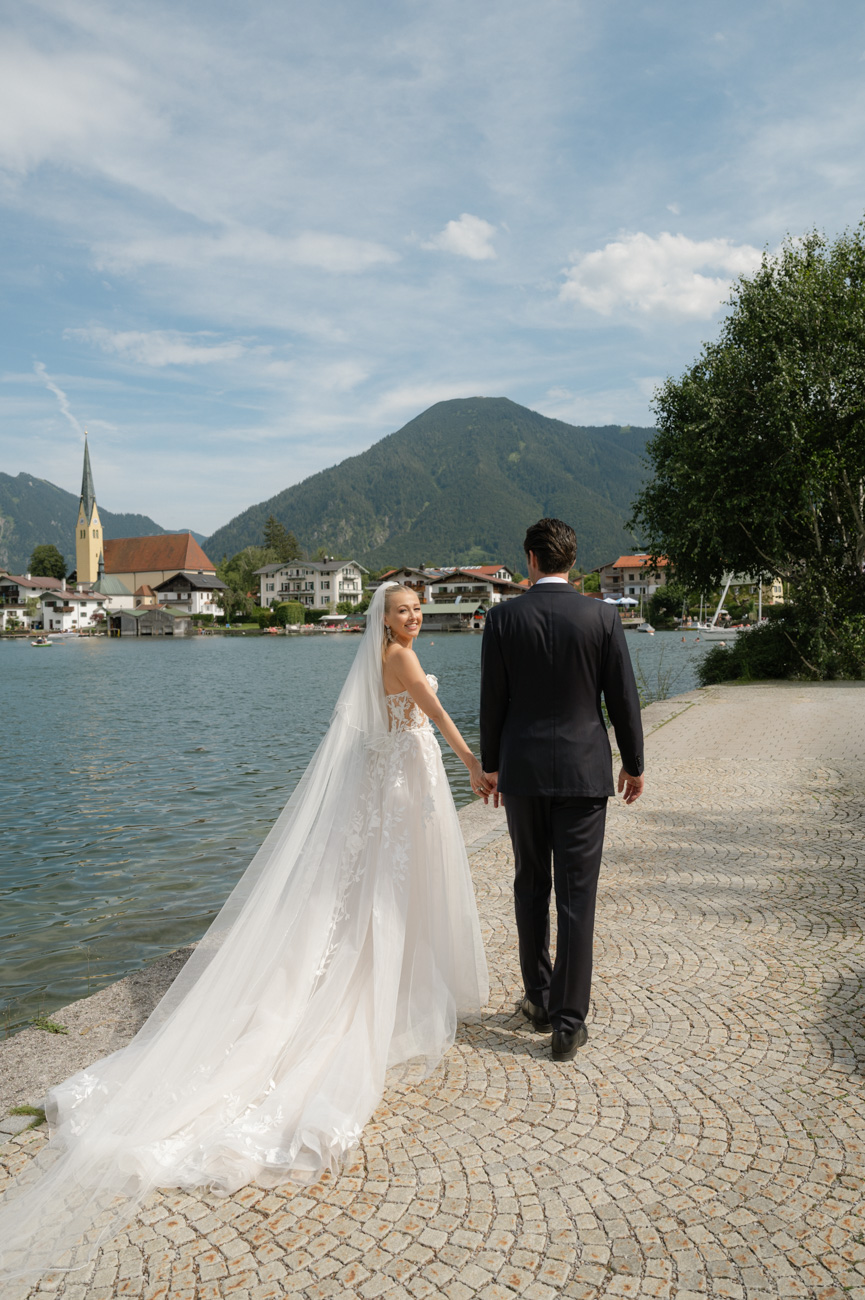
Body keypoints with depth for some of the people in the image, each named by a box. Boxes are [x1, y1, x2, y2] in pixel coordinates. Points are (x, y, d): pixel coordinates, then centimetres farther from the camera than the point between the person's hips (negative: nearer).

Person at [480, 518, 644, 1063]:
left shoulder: (503, 617, -4)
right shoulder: (601, 616, -6)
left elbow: (493, 699, -1)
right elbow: (623, 696, -2)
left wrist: (491, 764, 12)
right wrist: (634, 764, 10)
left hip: (522, 771, 1)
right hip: (583, 771, -1)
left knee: (531, 889, 16)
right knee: (576, 897, 4)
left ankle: (539, 1000, 29)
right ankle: (569, 1022, 9)